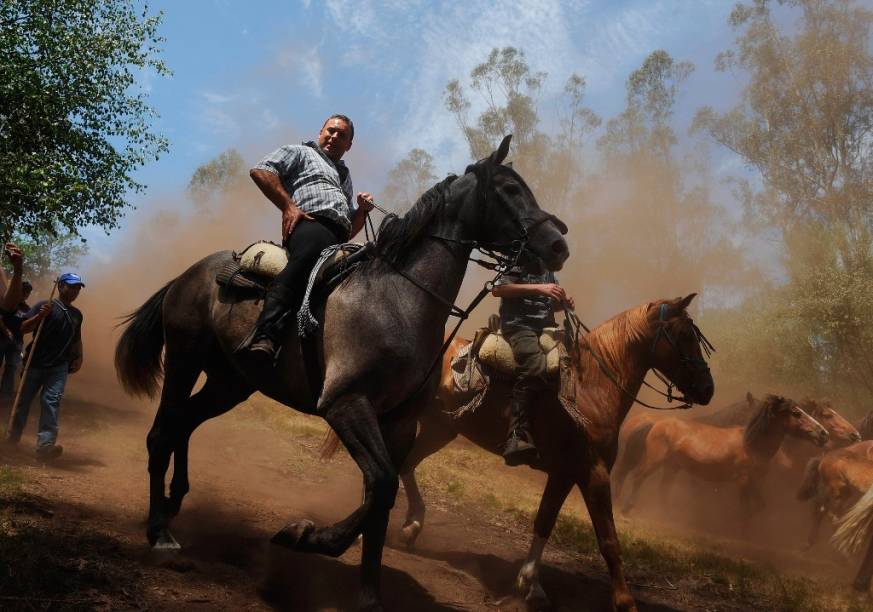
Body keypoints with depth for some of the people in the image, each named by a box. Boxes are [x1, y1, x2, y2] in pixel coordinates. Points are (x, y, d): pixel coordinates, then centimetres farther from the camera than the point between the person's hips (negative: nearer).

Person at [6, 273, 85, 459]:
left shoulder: (76, 314, 12)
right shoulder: (44, 306, -5)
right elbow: (23, 329, -11)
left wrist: (79, 357, 10)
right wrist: (40, 316, -25)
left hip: (59, 367, 3)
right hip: (35, 363, -3)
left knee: (52, 400, -12)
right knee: (24, 399, 9)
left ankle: (45, 444, -20)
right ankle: (13, 436, 30)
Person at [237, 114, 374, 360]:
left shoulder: (345, 176, 43)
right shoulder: (300, 153, 24)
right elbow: (260, 171, 5)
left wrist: (362, 210, 16)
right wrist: (288, 206, -5)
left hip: (339, 239, 8)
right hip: (311, 224, -8)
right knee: (312, 252, -41)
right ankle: (263, 337, -58)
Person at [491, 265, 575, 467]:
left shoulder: (549, 272, 21)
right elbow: (497, 289, -12)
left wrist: (563, 302, 4)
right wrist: (538, 288, -18)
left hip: (547, 326, 8)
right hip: (519, 324, -8)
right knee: (534, 369, -32)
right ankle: (517, 438, -39)